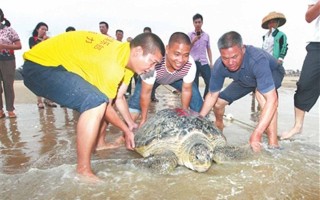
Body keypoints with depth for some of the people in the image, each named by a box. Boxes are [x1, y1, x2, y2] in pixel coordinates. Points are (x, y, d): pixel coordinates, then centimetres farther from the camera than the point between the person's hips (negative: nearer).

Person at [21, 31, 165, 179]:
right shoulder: (113, 62, -29)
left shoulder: (127, 57, 1)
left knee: (108, 95, 13)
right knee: (96, 102, -29)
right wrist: (126, 130, -5)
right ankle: (83, 170, -18)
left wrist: (131, 124, 6)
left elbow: (118, 97, 9)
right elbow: (104, 105, -18)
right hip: (40, 66, -10)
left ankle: (99, 144, 25)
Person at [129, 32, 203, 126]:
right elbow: (146, 93, -32)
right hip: (154, 78, -2)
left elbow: (186, 90, -18)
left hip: (177, 79, 2)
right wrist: (144, 119, -23)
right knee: (136, 100, -18)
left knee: (196, 97, -9)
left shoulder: (190, 65, -37)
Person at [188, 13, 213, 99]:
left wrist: (211, 62, 10)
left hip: (204, 63, 2)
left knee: (210, 82, -5)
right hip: (193, 63, -2)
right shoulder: (190, 35, 5)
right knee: (194, 85, 1)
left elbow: (208, 49, 16)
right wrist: (194, 40, -17)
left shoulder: (206, 35, 12)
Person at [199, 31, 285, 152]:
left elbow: (272, 99, -49)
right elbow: (212, 95, -16)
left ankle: (273, 143, -28)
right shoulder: (219, 66, -29)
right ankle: (219, 126, 35)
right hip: (246, 79, 5)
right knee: (219, 101, 0)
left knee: (262, 92, -39)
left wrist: (256, 134, -56)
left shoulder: (257, 60, -45)